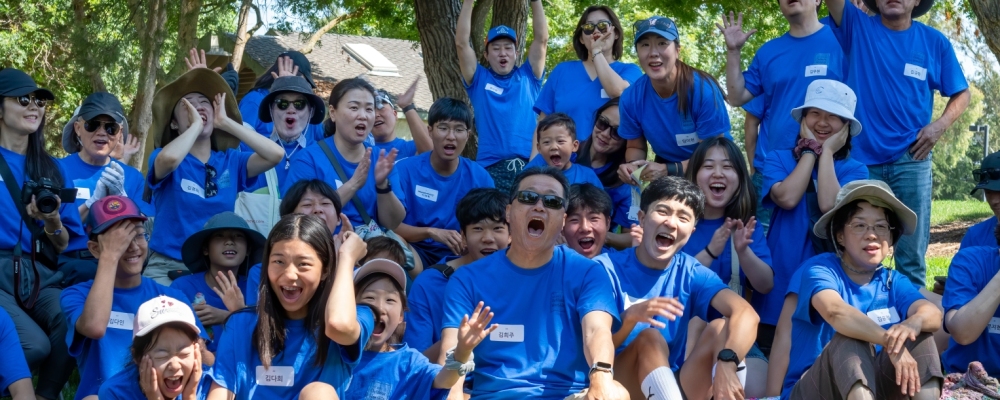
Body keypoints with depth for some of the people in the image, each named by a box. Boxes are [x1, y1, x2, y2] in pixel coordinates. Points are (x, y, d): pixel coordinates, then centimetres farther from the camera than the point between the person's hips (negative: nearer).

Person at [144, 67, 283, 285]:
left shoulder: (231, 161, 9)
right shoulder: (162, 157, -1)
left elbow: (276, 154, -8)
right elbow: (169, 159, -27)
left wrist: (226, 122, -5)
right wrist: (196, 125, -10)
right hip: (168, 267, -3)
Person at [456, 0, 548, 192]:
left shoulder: (527, 77, 15)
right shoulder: (479, 79, 13)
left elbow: (541, 39, 8)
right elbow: (461, 42, 4)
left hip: (528, 166, 1)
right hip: (491, 168, -1)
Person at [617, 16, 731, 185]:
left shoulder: (703, 90, -22)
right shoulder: (631, 98, -12)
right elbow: (636, 147, 4)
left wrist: (668, 170, -28)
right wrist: (632, 166, -18)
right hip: (665, 173, 2)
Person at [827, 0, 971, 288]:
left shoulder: (934, 42, 6)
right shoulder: (857, 27, 4)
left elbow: (962, 94, 12)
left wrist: (940, 125, -5)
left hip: (910, 160, 0)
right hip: (860, 159, 0)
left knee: (911, 253, 2)